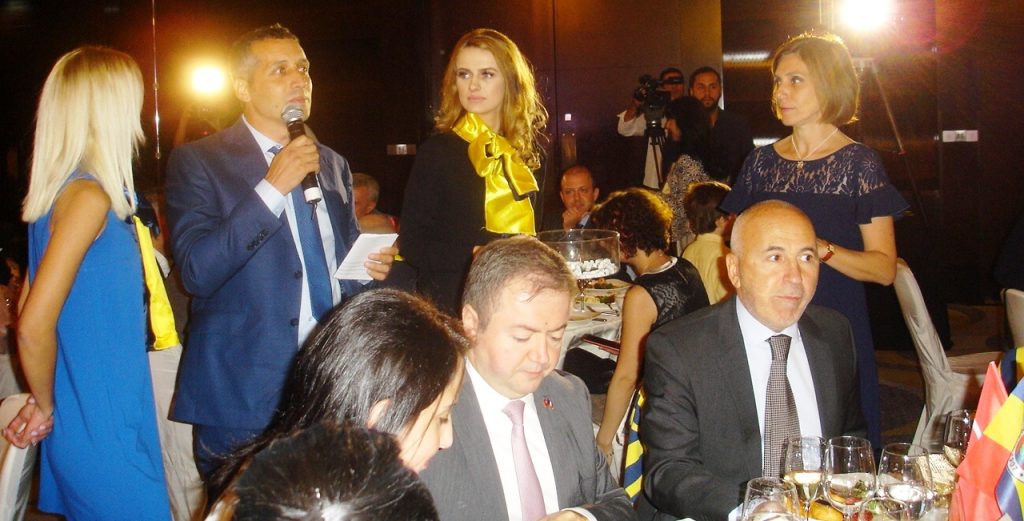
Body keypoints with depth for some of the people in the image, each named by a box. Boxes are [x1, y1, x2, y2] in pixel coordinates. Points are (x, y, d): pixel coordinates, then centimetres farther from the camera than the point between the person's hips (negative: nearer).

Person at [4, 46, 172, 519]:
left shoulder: (56, 191, 8)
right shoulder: (89, 196, -18)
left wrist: (43, 401, 13)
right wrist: (46, 406, -6)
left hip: (79, 421, 9)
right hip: (103, 430, -8)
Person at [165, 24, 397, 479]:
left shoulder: (332, 165, 15)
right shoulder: (198, 162, -3)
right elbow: (196, 272, -15)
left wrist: (371, 265, 1)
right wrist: (272, 188, -18)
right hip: (245, 393, -4)